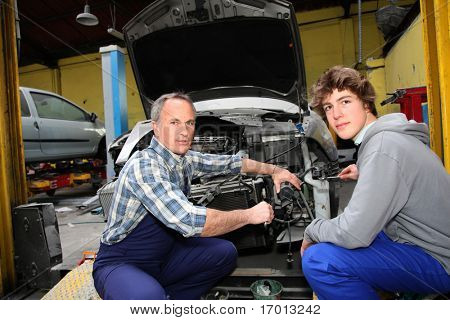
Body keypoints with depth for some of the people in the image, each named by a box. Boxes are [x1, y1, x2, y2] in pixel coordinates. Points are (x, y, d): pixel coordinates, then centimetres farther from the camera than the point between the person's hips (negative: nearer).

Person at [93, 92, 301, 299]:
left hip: (163, 256, 8)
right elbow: (189, 221, -35)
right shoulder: (144, 166, -27)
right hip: (119, 264, -8)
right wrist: (249, 215, -24)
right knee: (148, 296, -38)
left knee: (226, 253, -2)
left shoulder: (186, 160, -1)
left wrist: (273, 170, 13)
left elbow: (230, 163, 14)